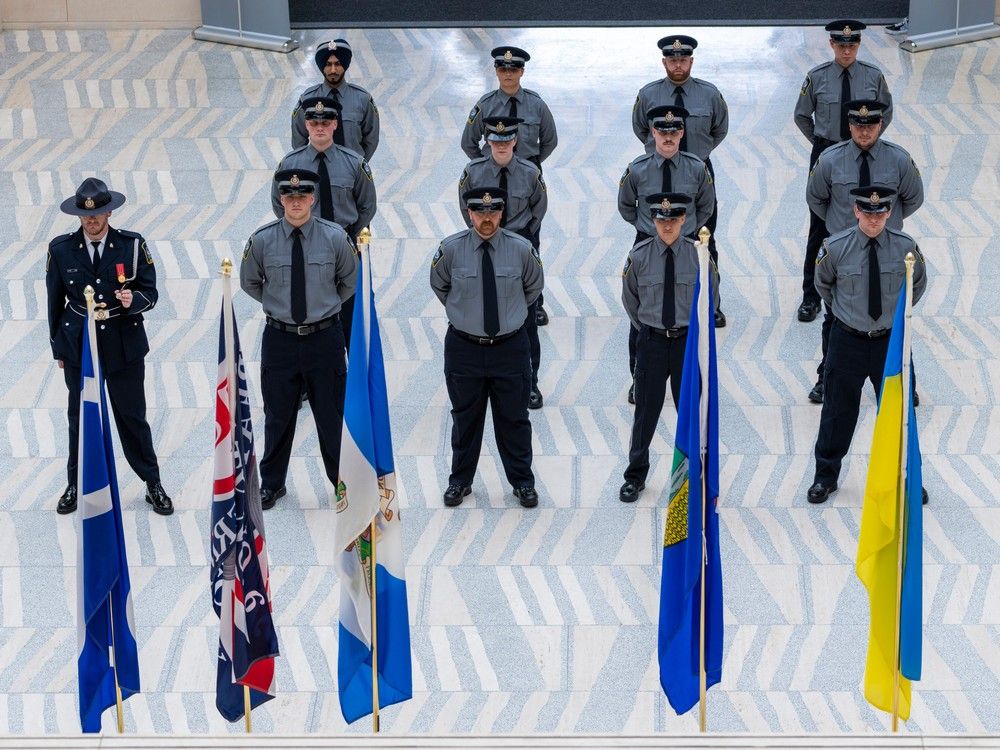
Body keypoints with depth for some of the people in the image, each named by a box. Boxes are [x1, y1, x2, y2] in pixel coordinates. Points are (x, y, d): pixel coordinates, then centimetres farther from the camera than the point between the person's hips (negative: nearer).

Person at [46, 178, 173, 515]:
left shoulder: (133, 245, -6)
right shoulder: (61, 249, -3)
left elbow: (150, 293, -1)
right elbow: (55, 301, 6)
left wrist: (134, 300, -24)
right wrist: (58, 348, 9)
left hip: (124, 346, -1)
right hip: (78, 346, 1)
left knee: (133, 417, 6)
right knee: (79, 418, 11)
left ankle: (153, 484, 18)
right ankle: (76, 484, 26)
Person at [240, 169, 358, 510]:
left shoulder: (335, 237, -7)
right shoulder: (262, 240, -7)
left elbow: (350, 281, 11)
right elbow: (249, 283, 13)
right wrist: (276, 304, 9)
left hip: (324, 337, 0)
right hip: (279, 338, 1)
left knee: (332, 415, 9)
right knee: (278, 416, 12)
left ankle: (343, 482, 24)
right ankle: (271, 484, 27)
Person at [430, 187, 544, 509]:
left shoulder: (521, 249, -8)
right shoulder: (450, 249, -9)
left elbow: (534, 287, 12)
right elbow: (439, 286, 11)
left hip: (510, 346, 0)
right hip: (464, 347, 0)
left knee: (514, 419, 10)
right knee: (465, 418, 12)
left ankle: (522, 482, 24)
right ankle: (460, 481, 27)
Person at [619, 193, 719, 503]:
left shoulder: (699, 254, -6)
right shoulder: (639, 256, -6)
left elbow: (711, 295, 10)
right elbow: (630, 298, 10)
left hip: (688, 339, 0)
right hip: (651, 340, 0)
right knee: (646, 410, 5)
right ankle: (635, 476, 19)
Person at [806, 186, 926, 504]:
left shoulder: (905, 247, -11)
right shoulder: (835, 248, -14)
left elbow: (918, 284, 10)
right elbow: (823, 284, 8)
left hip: (891, 338, 1)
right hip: (847, 338, -1)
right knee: (839, 409, 9)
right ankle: (825, 477, 25)